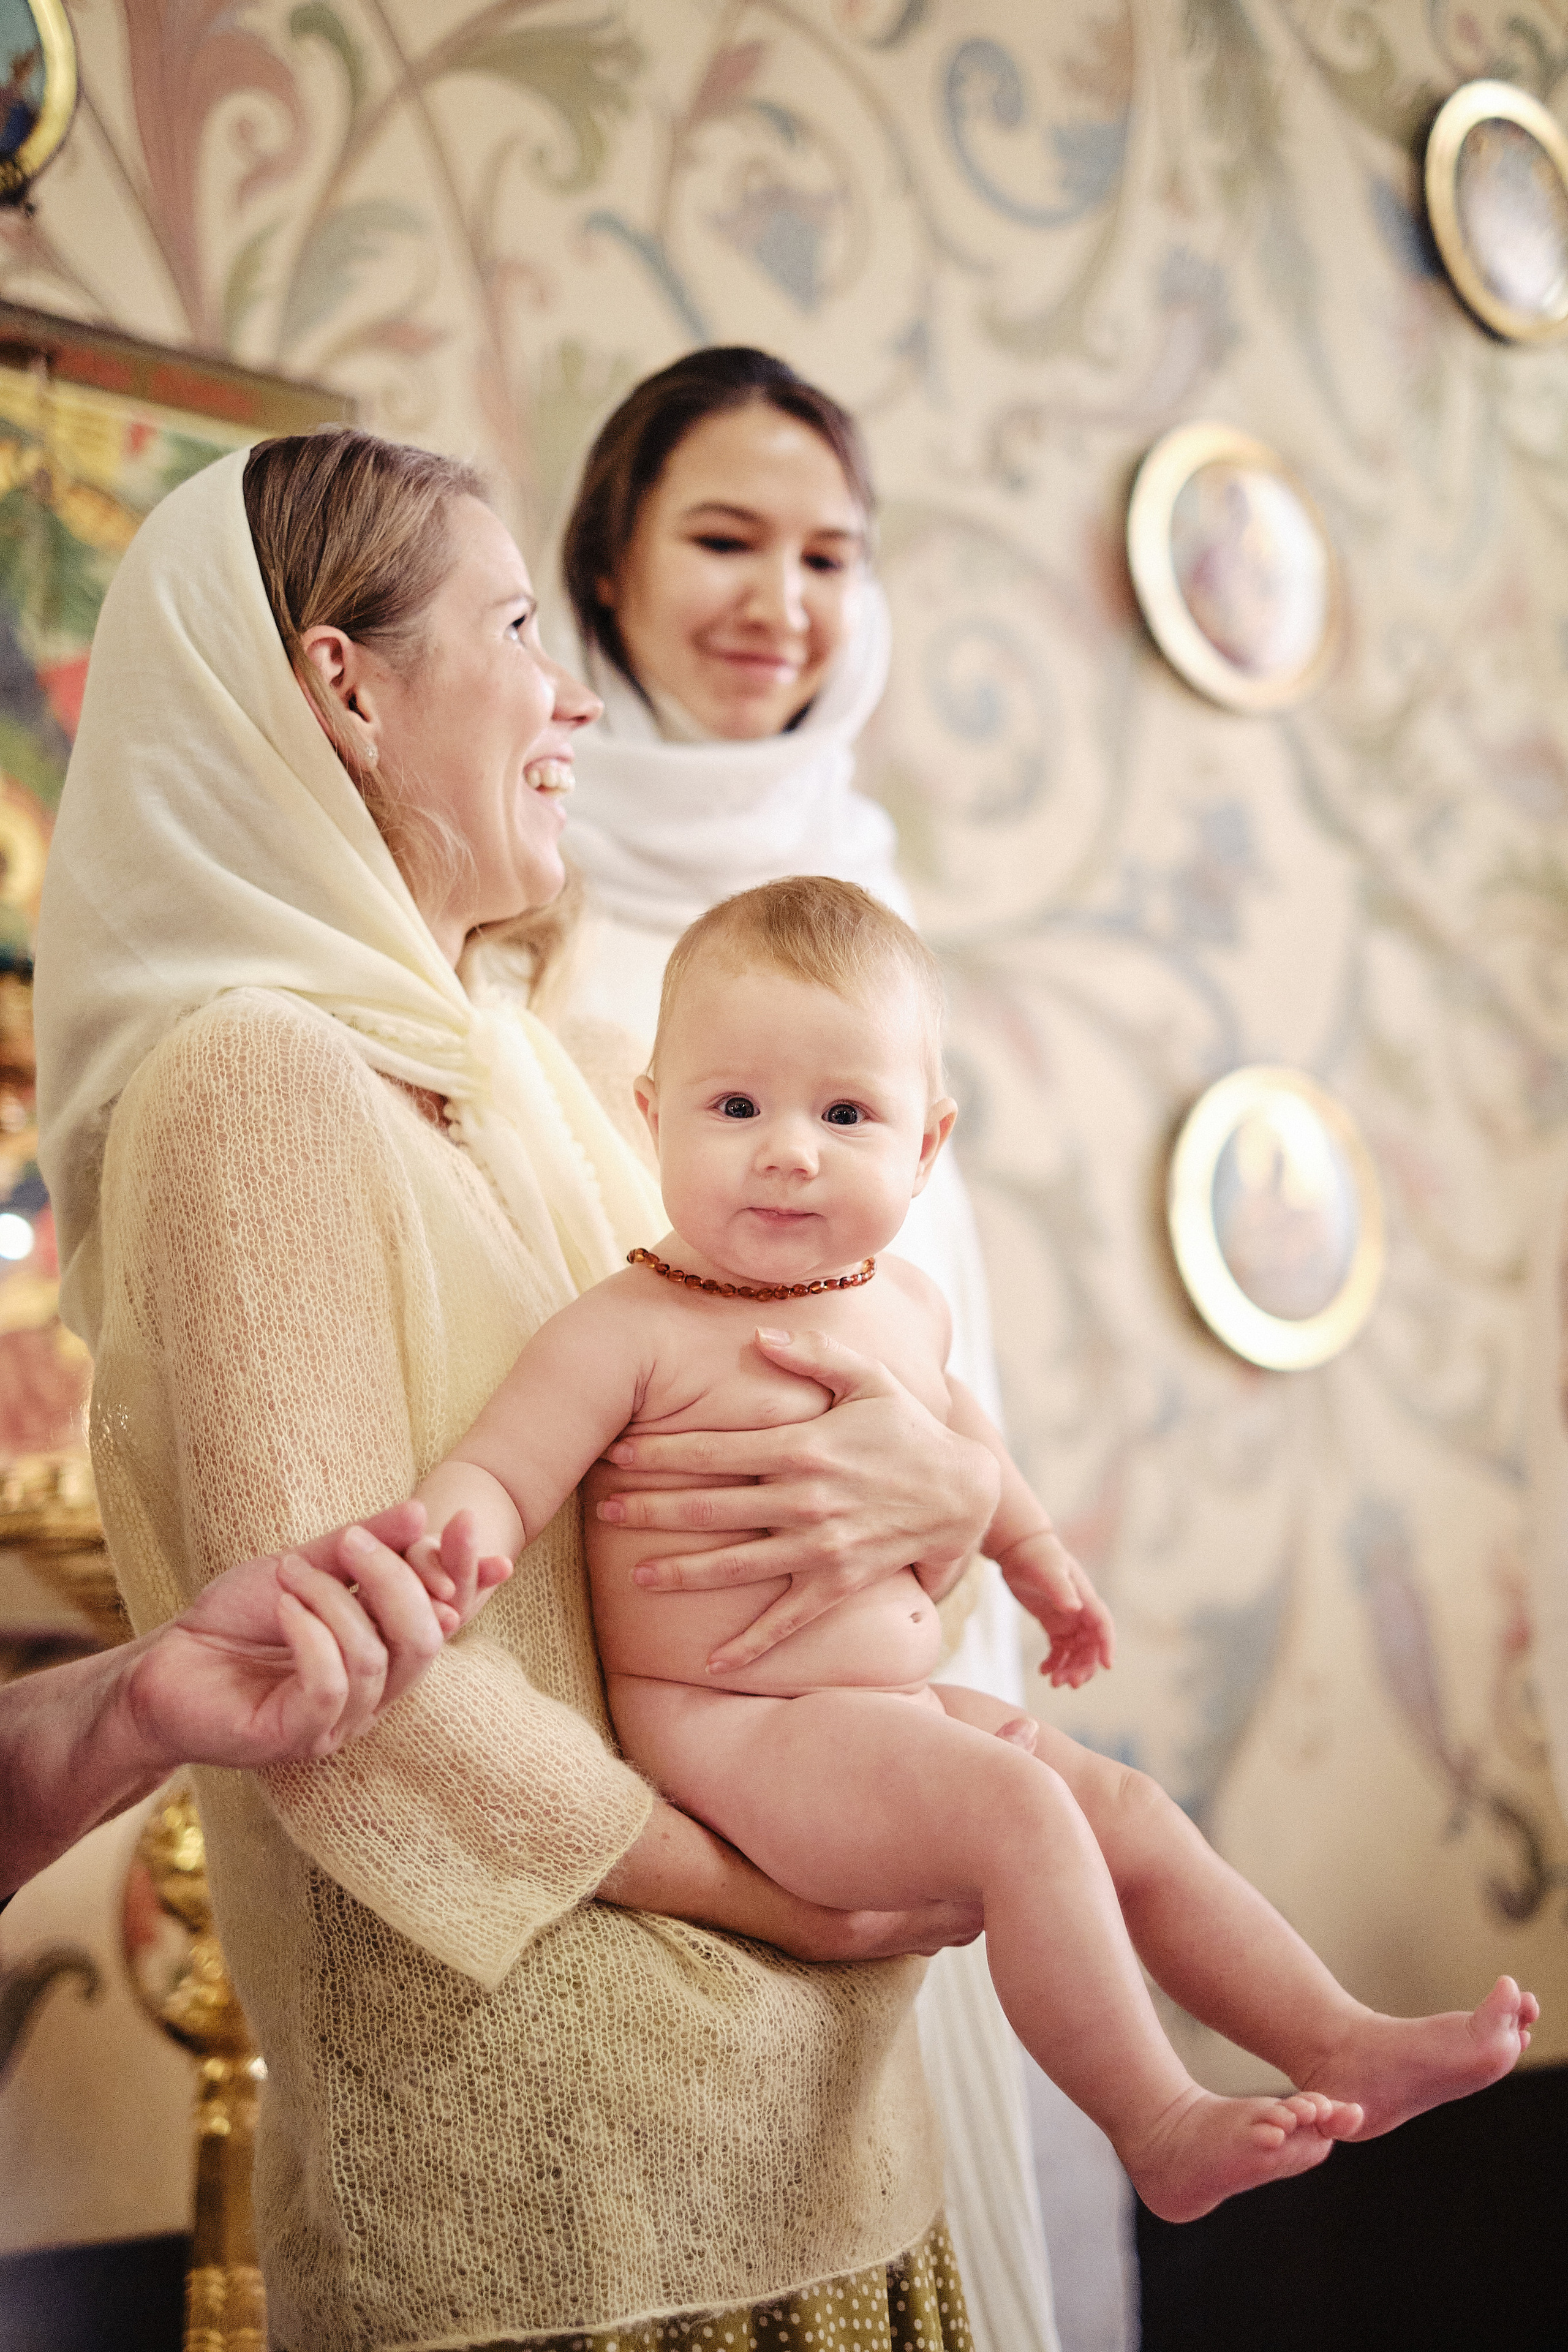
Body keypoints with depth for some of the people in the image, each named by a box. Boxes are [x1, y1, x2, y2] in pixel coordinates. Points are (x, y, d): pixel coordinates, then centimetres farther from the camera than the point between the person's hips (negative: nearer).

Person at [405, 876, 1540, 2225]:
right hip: (730, 1728, -8)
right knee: (1021, 1809, -24)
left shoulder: (904, 1305, 7)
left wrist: (1029, 1544, 34)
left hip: (899, 1705, 9)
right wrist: (457, 1528, -43)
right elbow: (502, 1471, -21)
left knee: (1130, 1813, 9)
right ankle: (1156, 2128, -13)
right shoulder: (635, 1334, -17)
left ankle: (1345, 2048, 20)